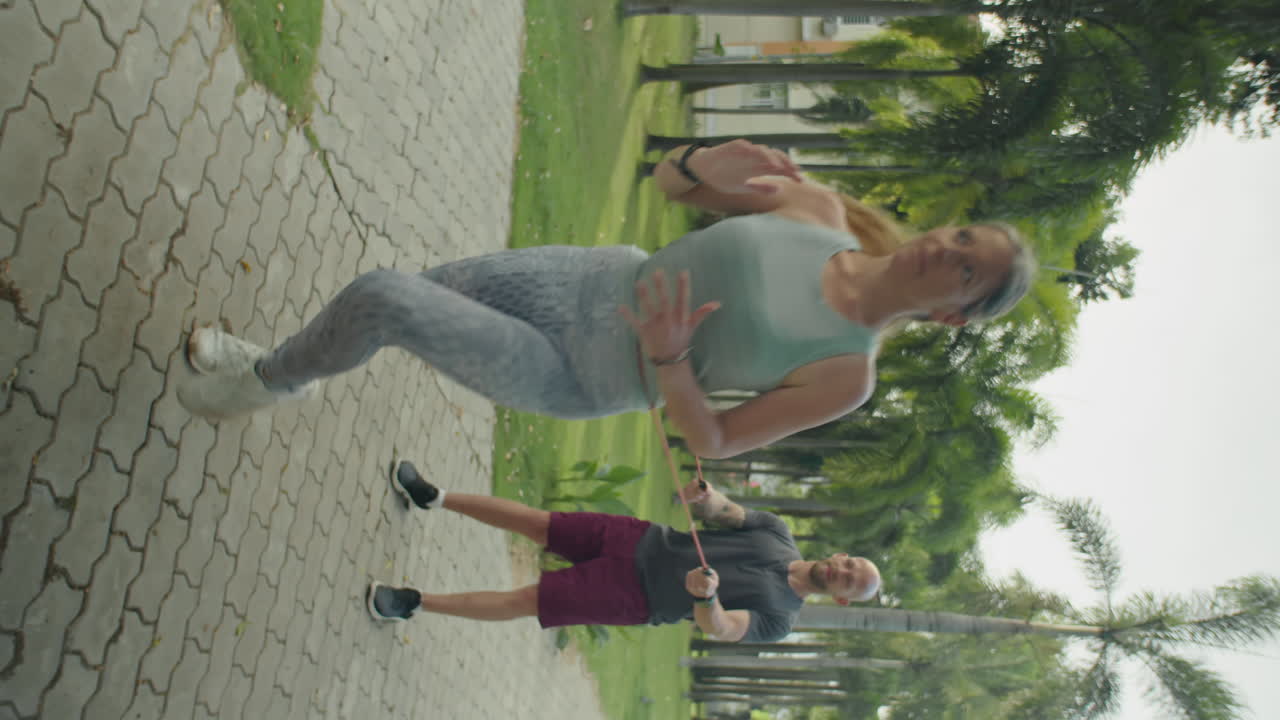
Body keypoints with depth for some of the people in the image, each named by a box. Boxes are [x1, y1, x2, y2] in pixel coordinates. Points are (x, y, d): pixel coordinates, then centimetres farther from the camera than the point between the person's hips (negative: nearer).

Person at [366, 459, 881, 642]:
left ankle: (416, 604, 3)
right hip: (641, 541, 4)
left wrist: (705, 594, -50)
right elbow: (719, 511, -1)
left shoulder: (777, 620, -11)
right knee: (533, 522, 0)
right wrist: (702, 495, -27)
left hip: (632, 595, -4)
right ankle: (432, 497, 14)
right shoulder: (777, 533, 2)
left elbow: (717, 628, -26)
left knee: (520, 602, -9)